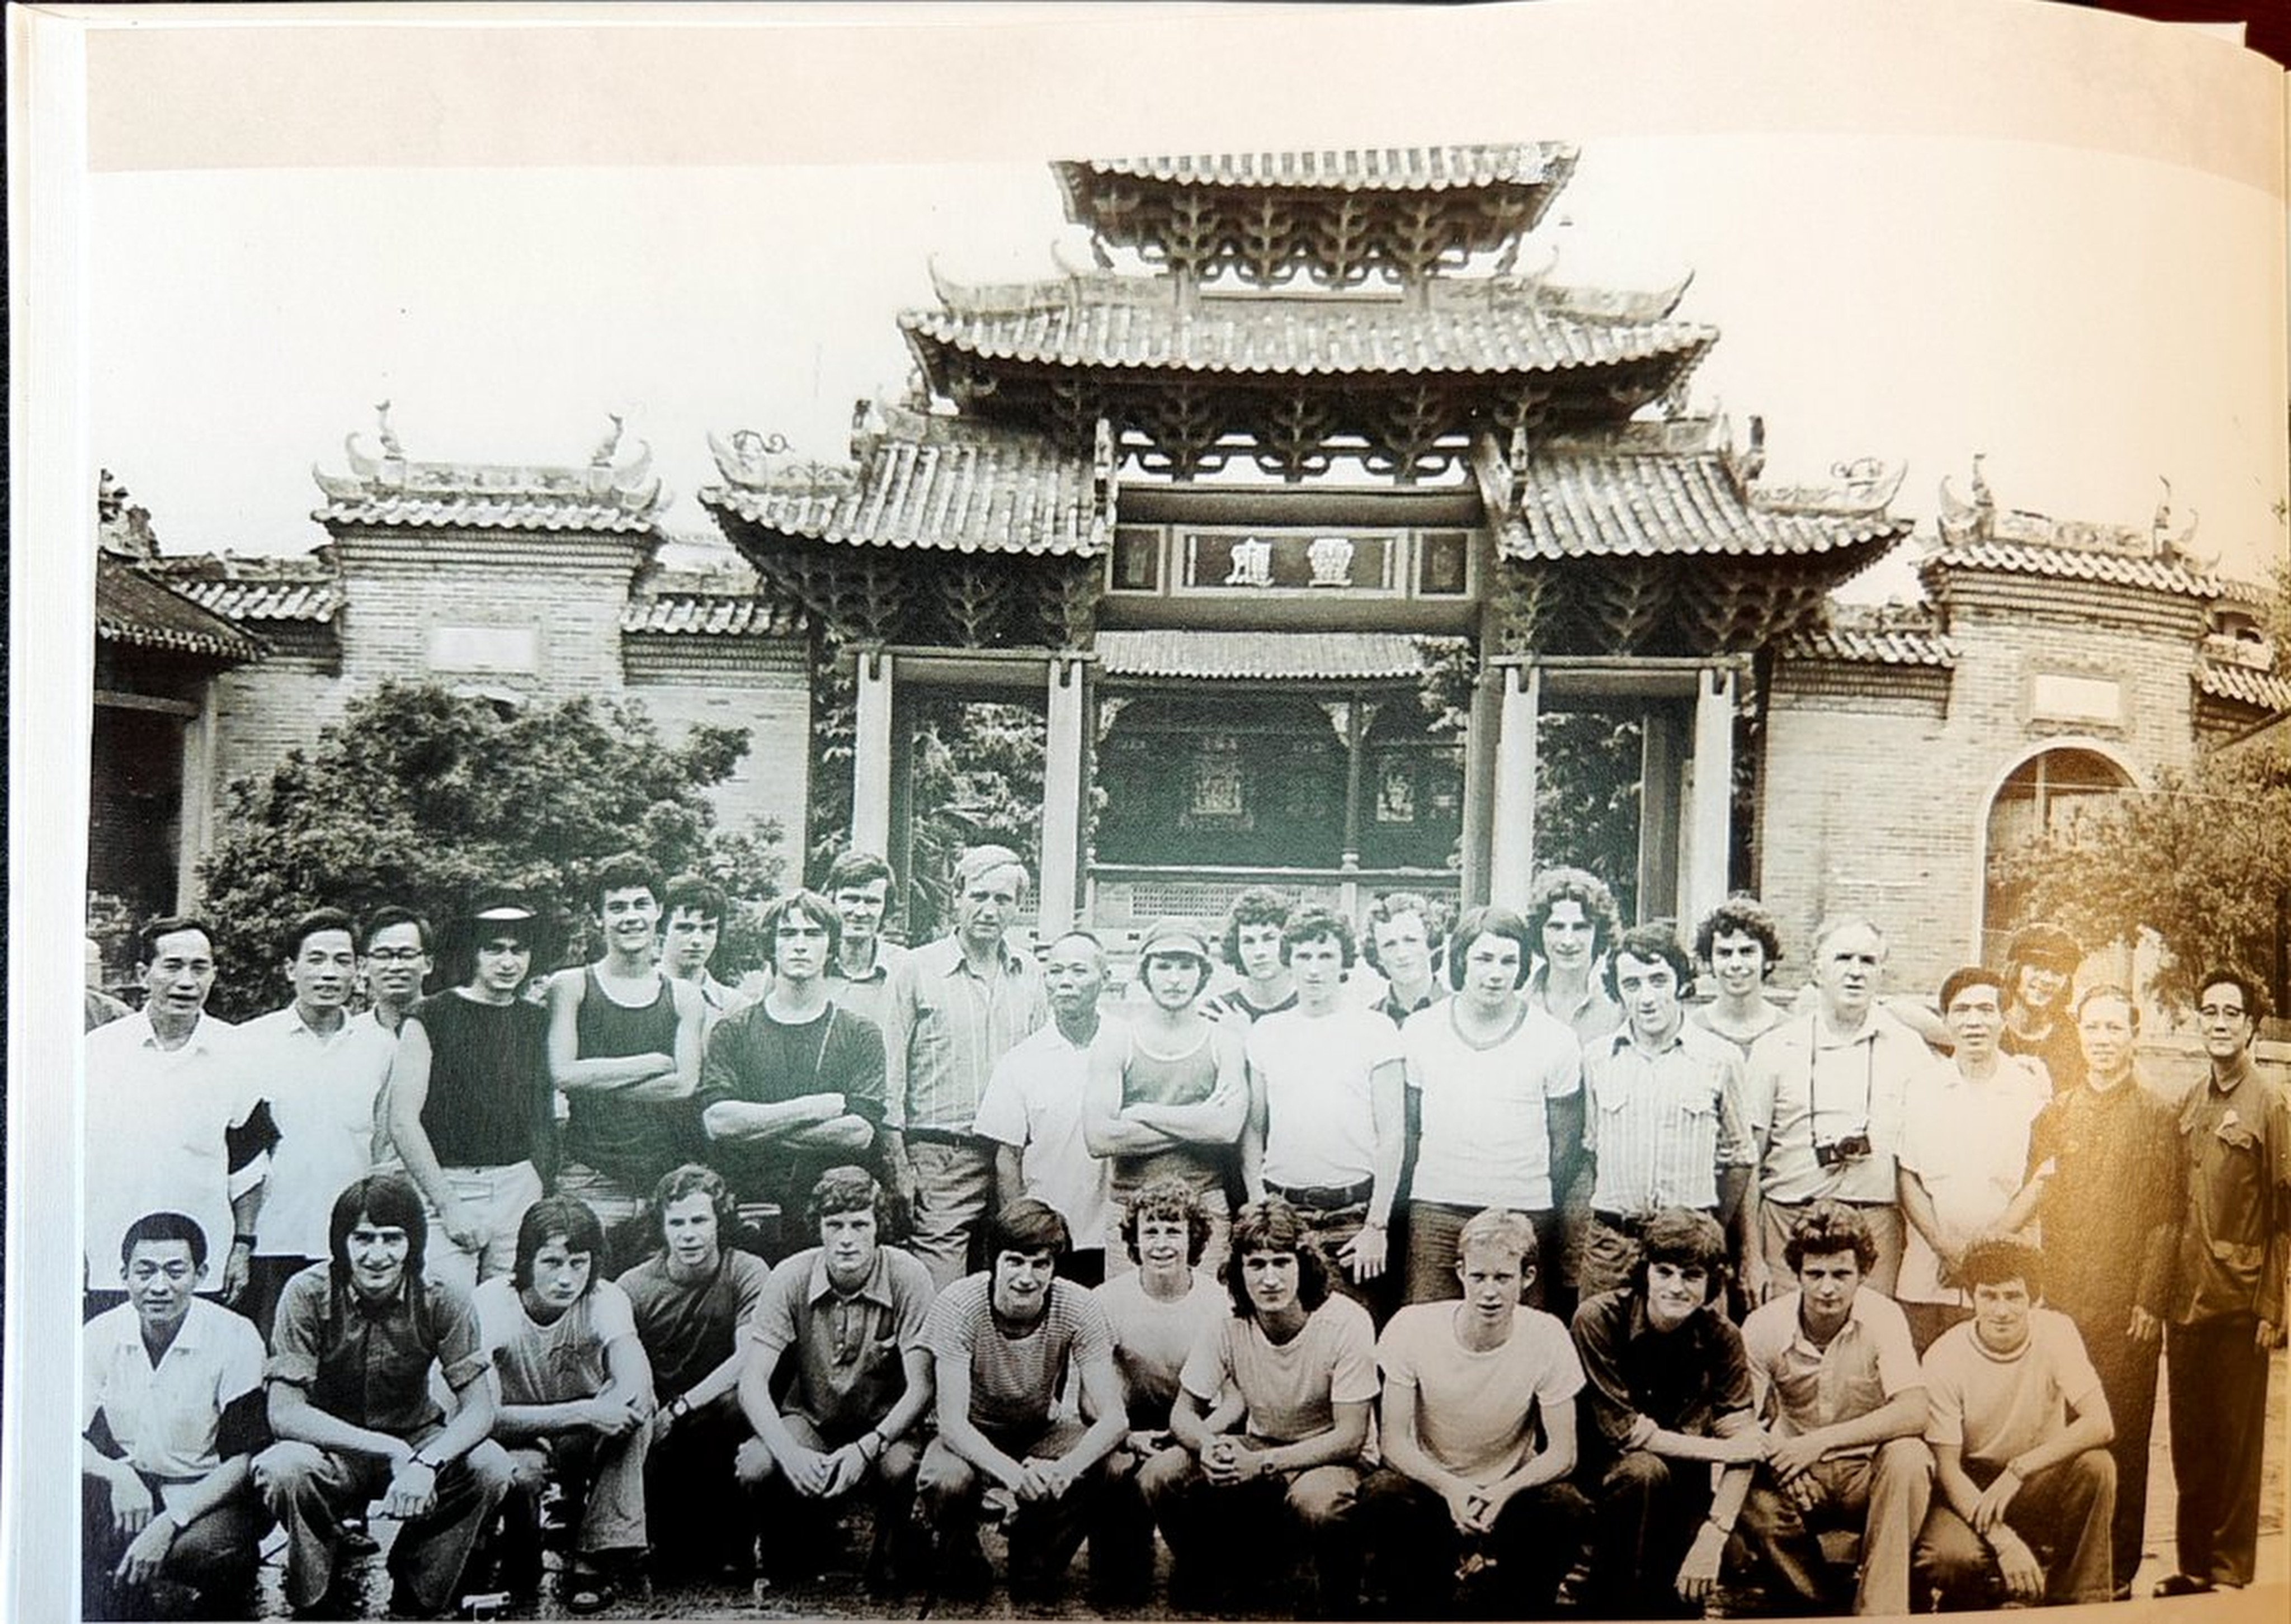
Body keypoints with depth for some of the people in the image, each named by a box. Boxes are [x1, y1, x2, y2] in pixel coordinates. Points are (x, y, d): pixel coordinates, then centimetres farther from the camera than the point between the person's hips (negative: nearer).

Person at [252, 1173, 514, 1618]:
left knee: (490, 1467, -26)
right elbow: (284, 1414, -23)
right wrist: (389, 1450, -34)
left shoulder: (443, 1302, -14)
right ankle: (318, 1600, -6)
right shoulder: (308, 1295, -17)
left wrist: (426, 1463, -40)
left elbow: (478, 1410, -18)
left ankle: (418, 1597, -1)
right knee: (280, 1468, -33)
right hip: (332, 1451, -1)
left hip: (417, 1441, 1)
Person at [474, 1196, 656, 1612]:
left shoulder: (606, 1300, -16)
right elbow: (486, 1415, -32)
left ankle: (594, 1562, -22)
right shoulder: (490, 1305, -22)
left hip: (584, 1445, 2)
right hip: (517, 1443, -2)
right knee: (518, 1473, -37)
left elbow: (636, 1386, -33)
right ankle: (520, 1575, -4)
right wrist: (581, 1414, -42)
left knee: (636, 1409, -29)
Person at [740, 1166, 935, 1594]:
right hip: (809, 1418, 2)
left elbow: (920, 1387, -21)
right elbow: (752, 1382, -20)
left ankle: (891, 1547, 1)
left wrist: (866, 1449, -36)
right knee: (757, 1468, -28)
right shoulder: (790, 1279, -17)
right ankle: (793, 1536, 8)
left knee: (898, 1468, -34)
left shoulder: (908, 1278, -20)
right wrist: (789, 1452, -36)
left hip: (885, 1423, -2)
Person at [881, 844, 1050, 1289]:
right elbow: (891, 1075, 0)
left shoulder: (1029, 977, 12)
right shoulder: (916, 970, 0)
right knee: (938, 1297, -9)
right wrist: (897, 1162, -6)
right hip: (939, 1157, -4)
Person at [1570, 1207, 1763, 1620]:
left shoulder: (1721, 1337, -11)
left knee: (1687, 1590, -20)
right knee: (1645, 1471, -34)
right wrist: (1717, 1449, -21)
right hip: (1602, 1463, -2)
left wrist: (1713, 1538, -29)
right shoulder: (1599, 1320, -22)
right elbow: (1622, 1429, -21)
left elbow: (1741, 1440, -17)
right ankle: (1612, 1608, -14)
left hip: (1679, 1473, 3)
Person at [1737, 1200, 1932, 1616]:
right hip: (1795, 1477, 0)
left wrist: (1821, 1440, -32)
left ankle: (1879, 1611, -22)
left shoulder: (1883, 1317, -15)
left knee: (1908, 1457, -34)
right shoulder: (1763, 1327, -12)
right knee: (1754, 1507, -32)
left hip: (1869, 1473, 0)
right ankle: (1822, 1608, -3)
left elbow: (1914, 1413, -27)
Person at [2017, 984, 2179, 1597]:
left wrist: (2150, 1302, -8)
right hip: (2061, 1304, 3)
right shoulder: (2054, 1113, 12)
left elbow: (2166, 1220, -2)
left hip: (2127, 1309, -3)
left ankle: (2118, 1570, 13)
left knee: (2122, 1439, 2)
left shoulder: (2158, 1119, 2)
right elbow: (2034, 1199, 10)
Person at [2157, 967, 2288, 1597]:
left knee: (2236, 1443, 4)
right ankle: (2191, 1567, 22)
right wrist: (2167, 1294, 8)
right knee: (2189, 1440, 11)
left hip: (2239, 1305, -5)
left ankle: (2230, 1574, 16)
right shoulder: (2189, 1107, 10)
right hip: (2186, 1302, 5)